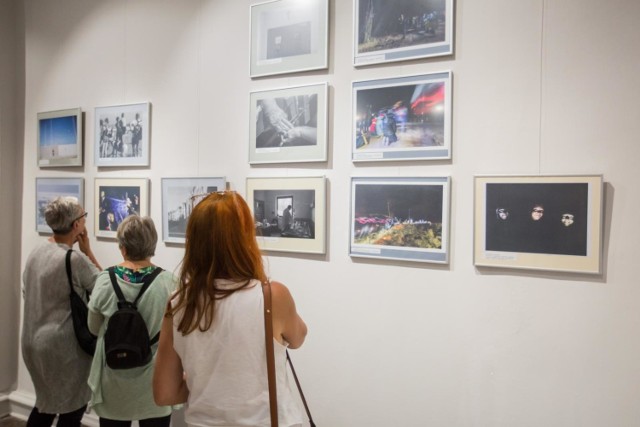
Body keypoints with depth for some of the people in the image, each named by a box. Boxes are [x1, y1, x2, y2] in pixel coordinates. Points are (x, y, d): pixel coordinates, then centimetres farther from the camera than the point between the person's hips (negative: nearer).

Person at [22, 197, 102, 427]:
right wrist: (87, 251, -10)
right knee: (72, 407, 11)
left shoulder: (37, 251, 2)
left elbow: (27, 293, 12)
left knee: (47, 402, 25)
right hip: (62, 345, -8)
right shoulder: (75, 259, -23)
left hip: (34, 340, 8)